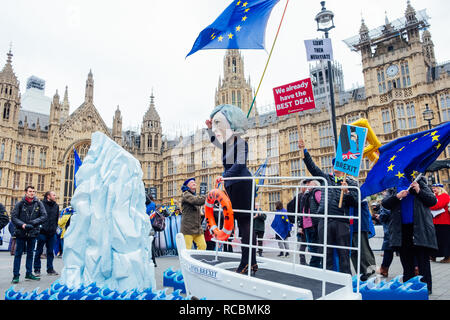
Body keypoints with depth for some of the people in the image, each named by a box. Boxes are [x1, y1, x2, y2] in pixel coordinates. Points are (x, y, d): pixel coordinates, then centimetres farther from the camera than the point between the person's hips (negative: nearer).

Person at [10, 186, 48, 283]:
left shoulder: (39, 204, 1)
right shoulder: (20, 204, -2)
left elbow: (44, 216, -3)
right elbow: (13, 217, -4)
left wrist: (34, 222, -16)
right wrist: (22, 225, -18)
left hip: (33, 232, 2)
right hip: (21, 232, -2)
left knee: (30, 253, 12)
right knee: (18, 253, 4)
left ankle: (29, 273, 22)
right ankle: (16, 275, 12)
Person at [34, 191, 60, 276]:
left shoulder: (56, 206, 11)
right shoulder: (41, 204, -6)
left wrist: (55, 227, 11)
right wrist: (39, 226, -9)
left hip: (52, 232, 5)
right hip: (42, 231, -5)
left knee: (50, 251, 9)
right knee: (39, 251, 4)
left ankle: (50, 269, 16)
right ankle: (37, 269, 15)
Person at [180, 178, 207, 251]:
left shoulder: (196, 195, 20)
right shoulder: (186, 195, -6)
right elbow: (196, 201, -26)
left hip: (198, 228, 8)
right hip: (188, 228, -8)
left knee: (203, 246, 2)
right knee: (187, 249, -6)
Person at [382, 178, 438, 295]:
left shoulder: (420, 184, 9)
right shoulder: (394, 187, 11)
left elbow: (433, 201, 2)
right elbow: (384, 203, 1)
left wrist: (419, 191, -11)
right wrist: (397, 196, -14)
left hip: (420, 228, -2)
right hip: (401, 229, 2)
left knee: (423, 260, 0)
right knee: (406, 261, 9)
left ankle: (426, 287, 9)